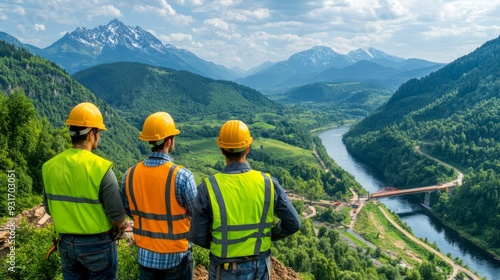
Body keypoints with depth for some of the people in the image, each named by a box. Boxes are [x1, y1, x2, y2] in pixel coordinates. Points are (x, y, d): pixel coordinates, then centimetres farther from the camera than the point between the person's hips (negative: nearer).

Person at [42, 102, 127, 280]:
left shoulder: (50, 166, -5)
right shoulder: (100, 167, -21)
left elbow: (50, 209, 7)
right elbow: (118, 216, -18)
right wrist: (120, 227, 4)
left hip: (66, 243, 5)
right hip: (97, 244, -5)